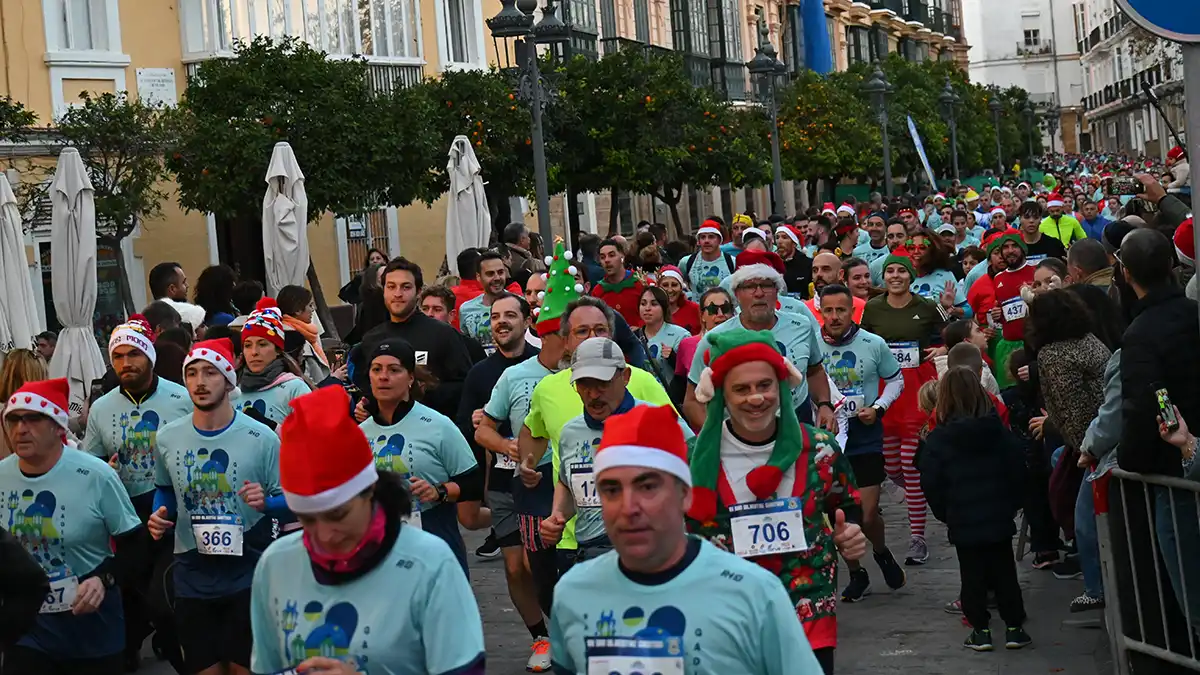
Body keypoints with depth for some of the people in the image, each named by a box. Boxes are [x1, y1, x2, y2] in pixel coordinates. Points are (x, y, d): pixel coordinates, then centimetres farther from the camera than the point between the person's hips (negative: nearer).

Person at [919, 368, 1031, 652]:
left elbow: (931, 483, -9)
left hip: (963, 521, -2)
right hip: (999, 517, 2)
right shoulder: (999, 431, -2)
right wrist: (1011, 505, 13)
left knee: (972, 575, 7)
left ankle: (981, 629, 7)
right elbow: (1018, 470, 3)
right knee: (1004, 571, 11)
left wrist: (944, 513, 4)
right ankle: (1014, 627, 13)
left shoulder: (938, 439, -10)